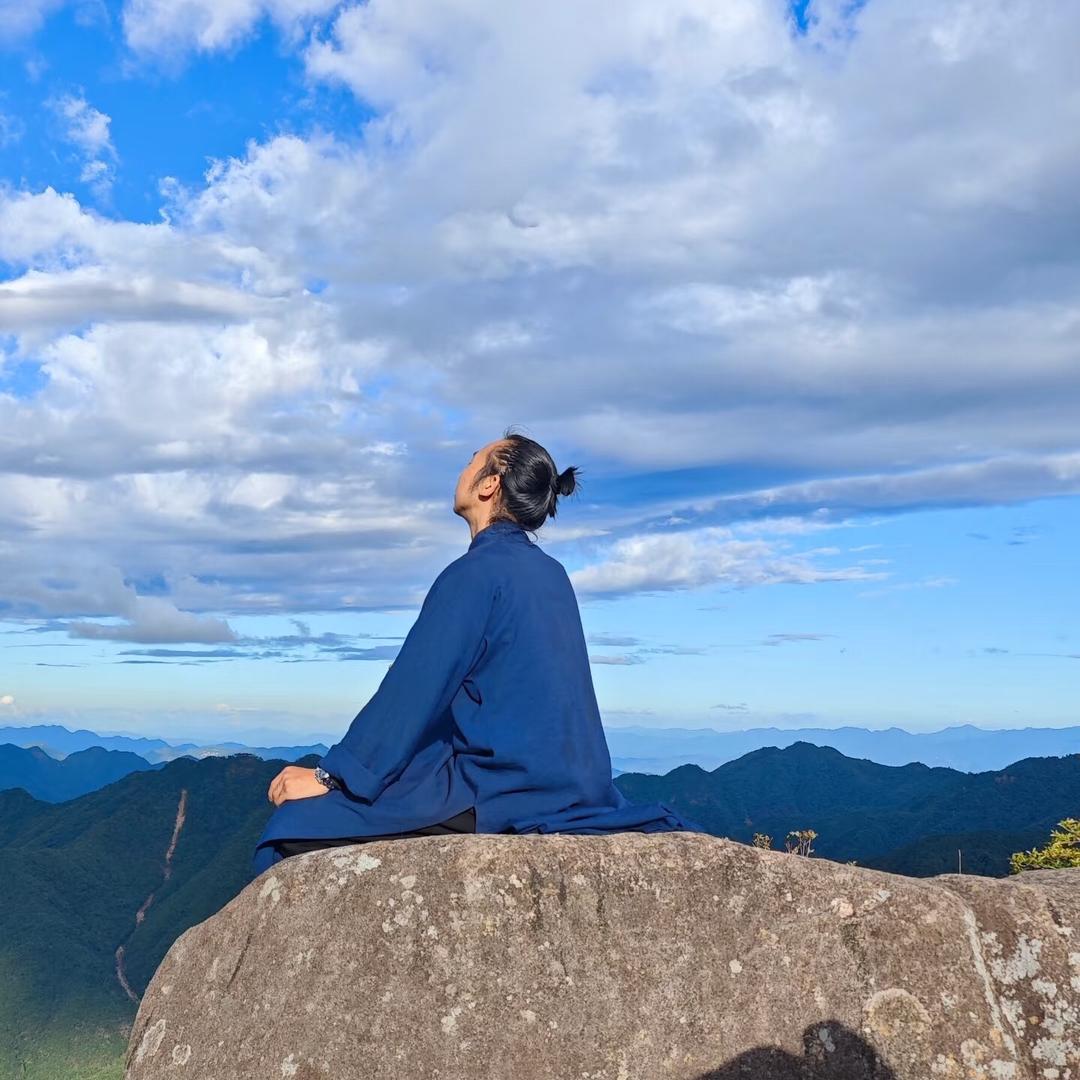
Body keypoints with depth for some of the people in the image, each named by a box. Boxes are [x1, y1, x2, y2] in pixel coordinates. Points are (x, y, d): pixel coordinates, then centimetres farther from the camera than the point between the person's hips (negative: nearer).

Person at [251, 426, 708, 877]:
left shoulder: (477, 572, -10)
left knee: (299, 826, -8)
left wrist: (331, 776, -7)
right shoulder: (551, 573, 15)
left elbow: (415, 690, -13)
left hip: (503, 795, -8)